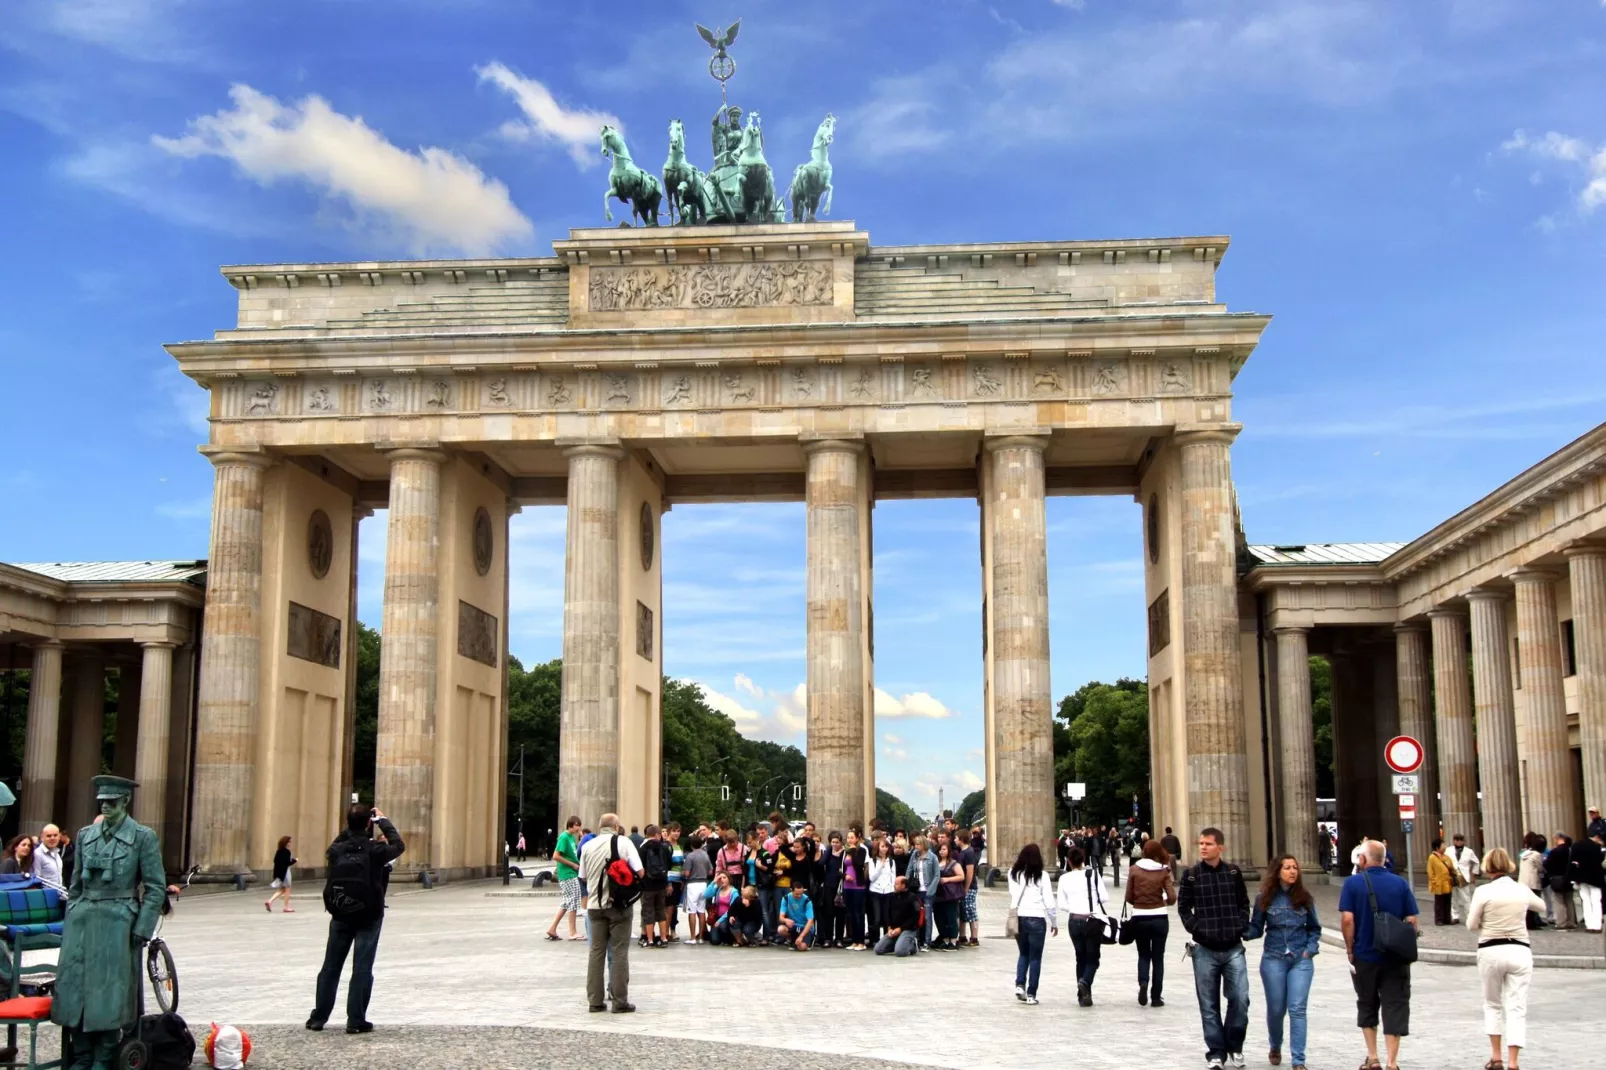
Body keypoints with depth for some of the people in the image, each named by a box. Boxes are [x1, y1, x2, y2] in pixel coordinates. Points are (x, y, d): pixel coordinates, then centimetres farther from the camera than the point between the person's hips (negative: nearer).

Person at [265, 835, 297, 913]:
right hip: (284, 871, -8)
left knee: (281, 890, 17)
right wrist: (294, 860, -3)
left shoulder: (279, 852, 9)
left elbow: (275, 861, 12)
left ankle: (269, 901, 2)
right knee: (287, 889, 5)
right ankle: (286, 907, 10)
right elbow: (288, 863, -21)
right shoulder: (286, 852, -16)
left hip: (278, 872, 8)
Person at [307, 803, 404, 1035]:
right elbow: (399, 846, 5)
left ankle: (318, 1017, 17)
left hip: (340, 917, 3)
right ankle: (356, 1020, 2)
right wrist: (383, 821, 10)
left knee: (331, 966, 12)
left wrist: (349, 828, 13)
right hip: (368, 918, -3)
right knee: (362, 968, 2)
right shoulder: (375, 849, -14)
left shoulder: (337, 850, -6)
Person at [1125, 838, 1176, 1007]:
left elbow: (1129, 897, -3)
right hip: (1159, 918, 0)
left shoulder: (1134, 870, -3)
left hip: (1139, 918, 1)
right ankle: (1156, 997, 11)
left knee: (1143, 955, 16)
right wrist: (1163, 902, 11)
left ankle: (1143, 983, -10)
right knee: (1158, 956, 10)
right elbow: (1172, 898, -9)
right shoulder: (1163, 871, -3)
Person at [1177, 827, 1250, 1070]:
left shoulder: (1233, 872, 4)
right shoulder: (1191, 874, 0)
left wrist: (1241, 927, -3)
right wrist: (1197, 929, -9)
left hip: (1233, 948, 1)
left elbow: (1244, 903, 11)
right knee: (1209, 1005, 4)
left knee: (1240, 999, -4)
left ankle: (1234, 1045, 17)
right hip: (1205, 949, -1)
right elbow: (1183, 907, 3)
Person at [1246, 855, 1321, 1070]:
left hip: (1301, 960, 0)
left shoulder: (1305, 898, 6)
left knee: (1297, 1009, -8)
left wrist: (1311, 949, 0)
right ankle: (1275, 1048, 35)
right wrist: (1242, 931, -16)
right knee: (1276, 1008, 8)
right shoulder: (1265, 899, 1)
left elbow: (1314, 928, 14)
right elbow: (1256, 929, 3)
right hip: (1273, 959, 0)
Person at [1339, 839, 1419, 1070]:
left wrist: (1350, 949, -2)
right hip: (1396, 957, 1)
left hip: (1364, 956, 0)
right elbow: (1412, 920, -2)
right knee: (1395, 1007, 4)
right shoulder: (1400, 883, -1)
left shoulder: (1353, 883, -7)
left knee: (1367, 1006, 17)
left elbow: (1348, 919, -12)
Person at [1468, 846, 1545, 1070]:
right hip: (1519, 951, 2)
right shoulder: (1522, 890, 1)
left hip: (1491, 952, -2)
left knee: (1493, 1004, 18)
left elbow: (1471, 925, -4)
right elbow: (1541, 905, 23)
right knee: (1517, 1008, 2)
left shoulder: (1483, 892, -10)